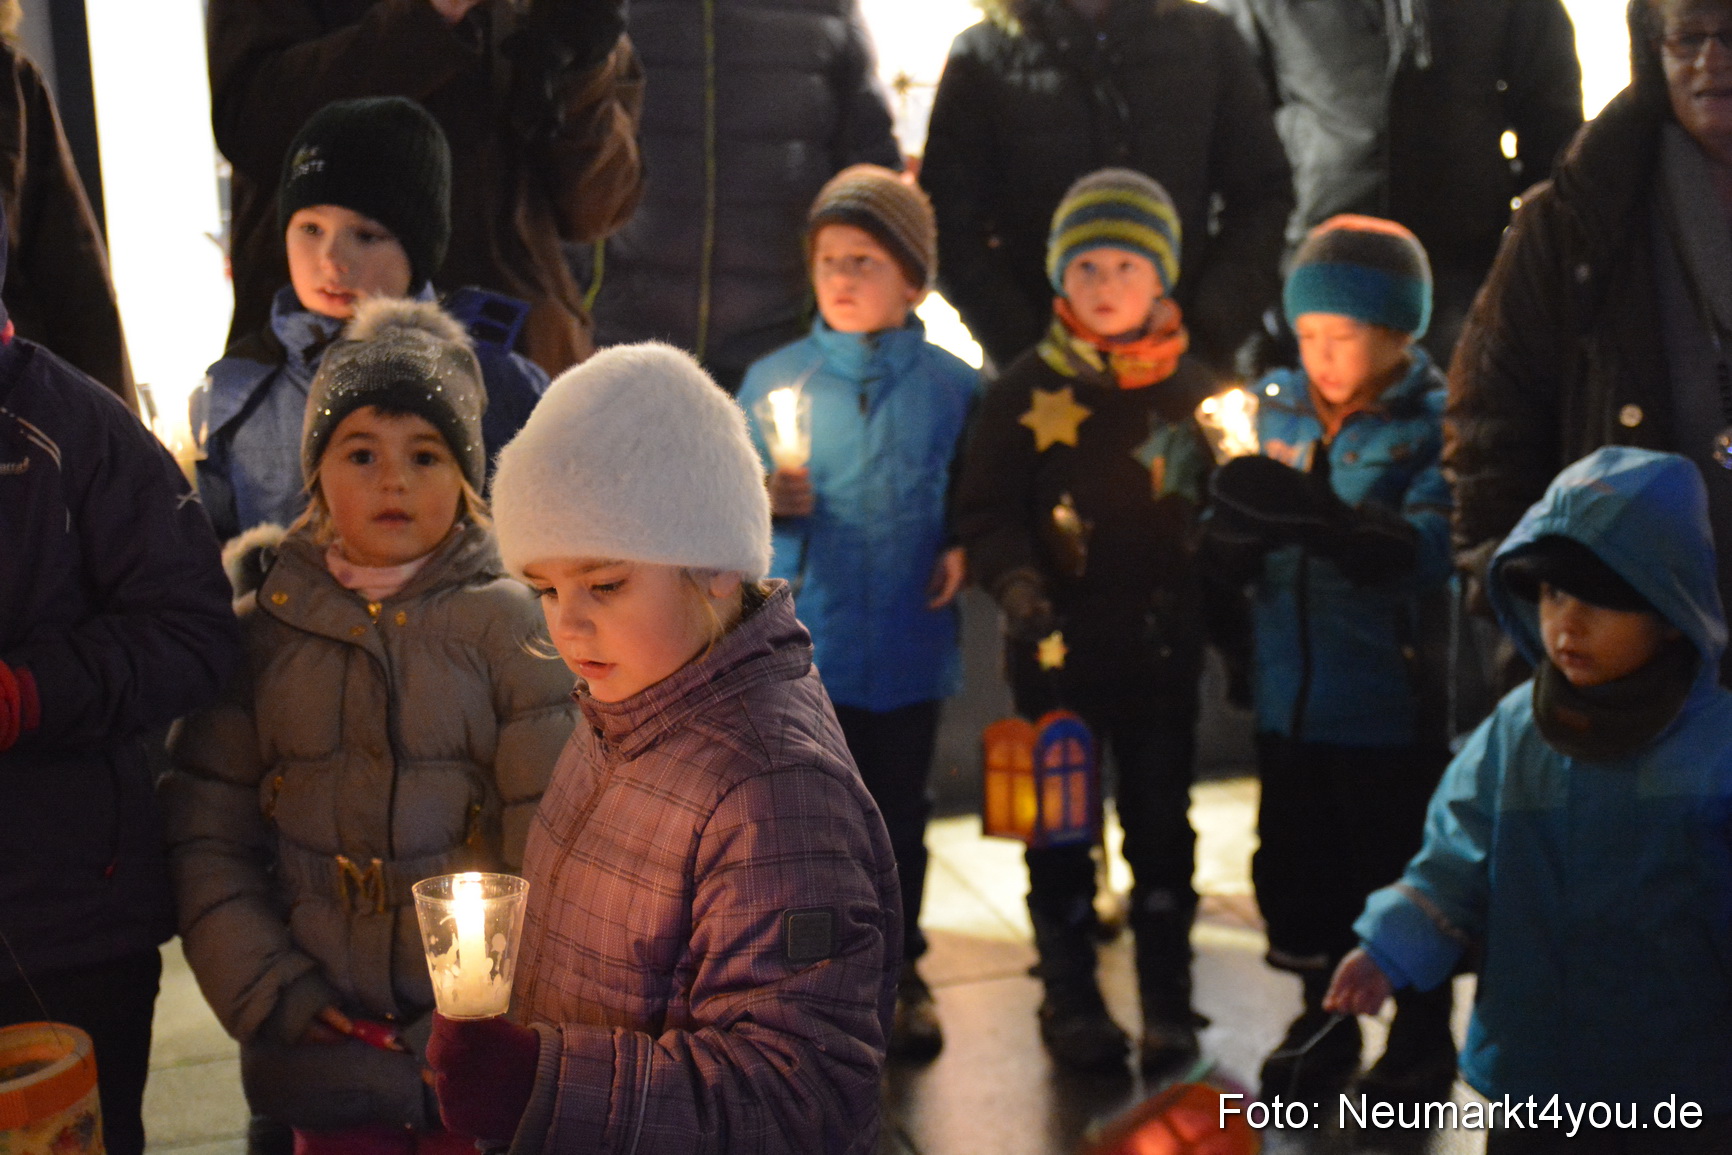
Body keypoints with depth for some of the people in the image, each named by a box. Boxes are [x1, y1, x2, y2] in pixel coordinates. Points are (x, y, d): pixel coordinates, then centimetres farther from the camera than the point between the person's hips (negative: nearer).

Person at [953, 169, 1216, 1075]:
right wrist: (1014, 582, -20)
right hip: (1057, 645, -1)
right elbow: (987, 509, -3)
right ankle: (1070, 995, 24)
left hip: (1161, 648, 1)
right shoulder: (1026, 390, -1)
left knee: (1160, 822, 10)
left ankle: (1166, 998, 23)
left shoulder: (1191, 390, 3)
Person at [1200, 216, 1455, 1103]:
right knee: (1298, 875, 17)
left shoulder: (1439, 422, -10)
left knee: (1399, 881, 9)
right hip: (1290, 694, 5)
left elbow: (1426, 551, -24)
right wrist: (1235, 527, -21)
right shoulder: (1276, 407, 4)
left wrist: (1308, 513, -37)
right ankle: (1323, 1022, 39)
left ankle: (1421, 1044, 31)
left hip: (1395, 698, -4)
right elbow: (1225, 560, 3)